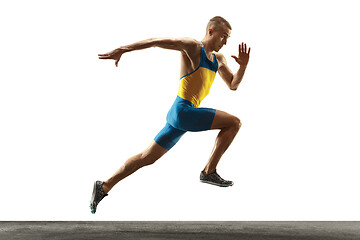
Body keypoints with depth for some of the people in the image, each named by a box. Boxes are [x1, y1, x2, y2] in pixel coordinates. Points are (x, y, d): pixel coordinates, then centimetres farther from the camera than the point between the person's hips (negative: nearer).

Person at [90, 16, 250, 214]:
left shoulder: (218, 59, 19)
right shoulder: (192, 47, -7)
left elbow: (233, 85, 24)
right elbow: (156, 41, -13)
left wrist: (243, 66, 4)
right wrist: (123, 49, -21)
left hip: (178, 116, 9)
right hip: (183, 111, -9)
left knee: (147, 157, 11)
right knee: (234, 123, -9)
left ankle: (104, 187, 14)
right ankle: (209, 172, -4)